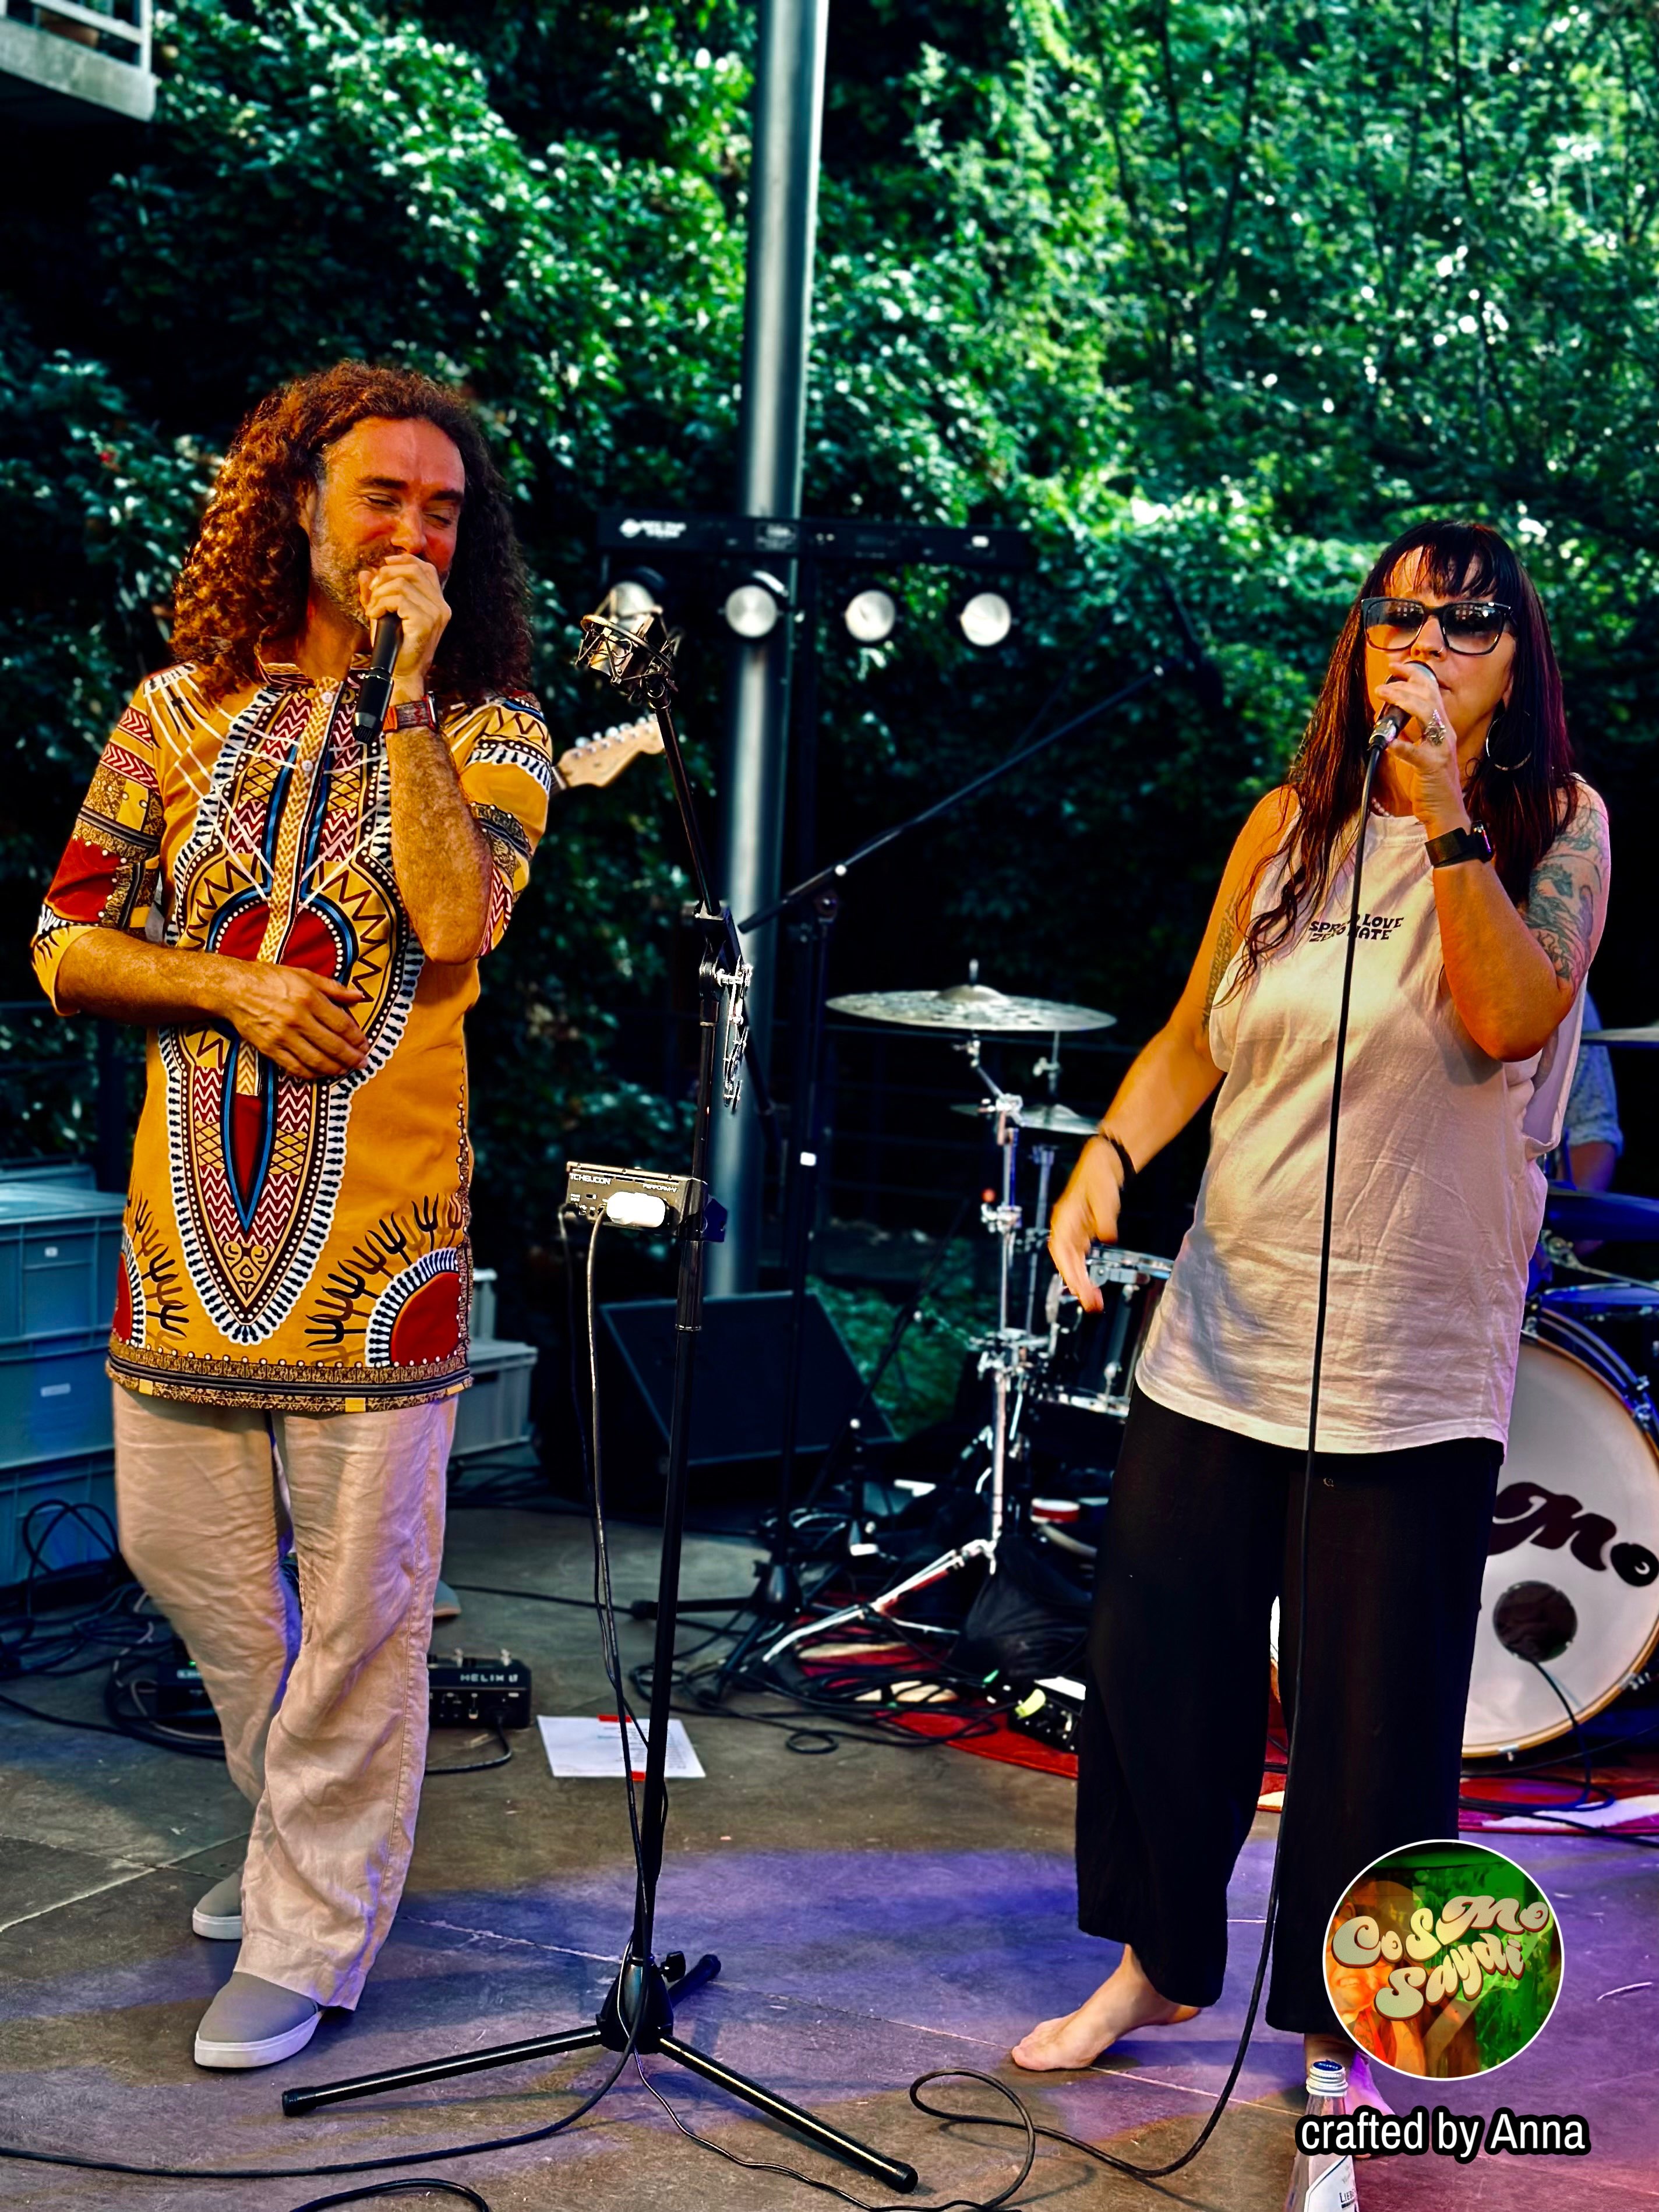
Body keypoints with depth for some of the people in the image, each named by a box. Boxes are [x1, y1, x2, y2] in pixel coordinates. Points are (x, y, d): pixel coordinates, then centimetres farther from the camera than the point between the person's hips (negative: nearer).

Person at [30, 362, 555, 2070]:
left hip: (377, 1228, -3)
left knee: (356, 1599, 1)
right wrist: (234, 987, -10)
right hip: (189, 1217, 4)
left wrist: (407, 690, -16)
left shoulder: (488, 729, 1)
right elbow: (66, 945, 6)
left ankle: (309, 1934, 18)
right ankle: (300, 1816, 39)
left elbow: (453, 930, -19)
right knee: (178, 1546, 15)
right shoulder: (183, 709, 7)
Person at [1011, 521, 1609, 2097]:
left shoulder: (1556, 829, -1)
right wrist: (1108, 1155, -6)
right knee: (1157, 1665, 11)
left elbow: (1513, 1023, -18)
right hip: (1226, 1332, 4)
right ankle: (1162, 1962, 33)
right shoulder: (1290, 824, 7)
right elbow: (1193, 1035, 11)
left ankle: (1341, 2024, 25)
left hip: (1418, 1363, -3)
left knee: (1374, 1715, 4)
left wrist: (1446, 814, -22)